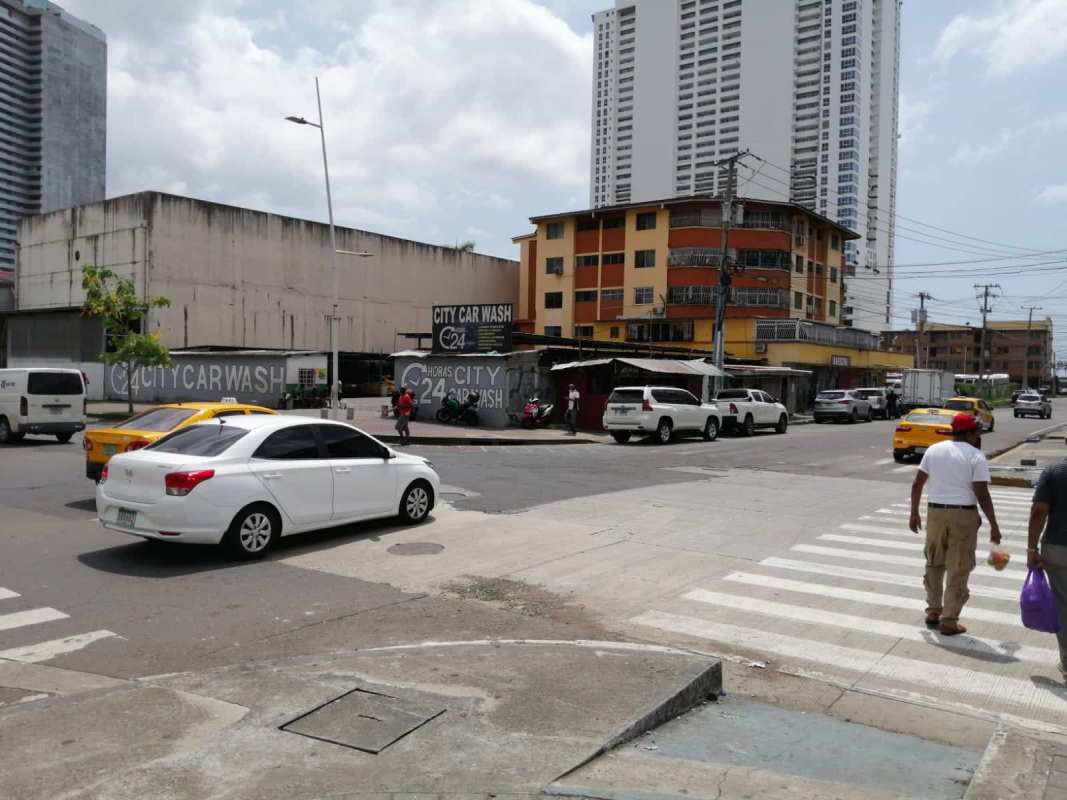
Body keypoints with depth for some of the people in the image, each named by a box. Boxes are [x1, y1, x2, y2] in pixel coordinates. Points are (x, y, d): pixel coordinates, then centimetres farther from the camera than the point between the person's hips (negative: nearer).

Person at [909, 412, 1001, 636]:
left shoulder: (934, 450, 5)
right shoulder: (976, 456, -8)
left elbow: (917, 484, 6)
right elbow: (982, 494, -13)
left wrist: (914, 513, 14)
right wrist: (994, 526, -5)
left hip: (935, 512, 4)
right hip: (963, 516, -4)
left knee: (934, 564, 20)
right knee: (958, 571, 5)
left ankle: (933, 612, 25)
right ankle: (949, 622, 8)